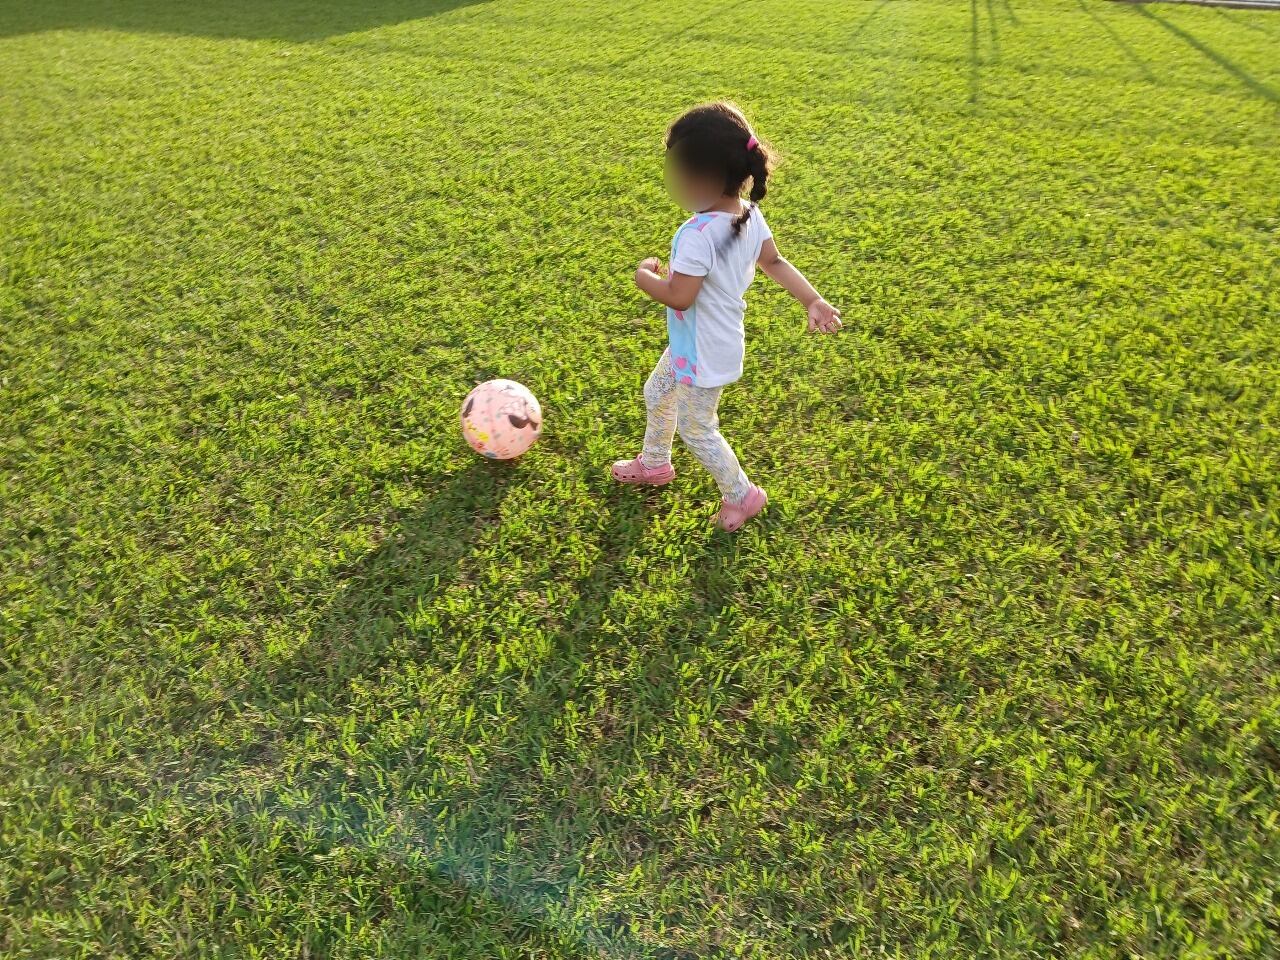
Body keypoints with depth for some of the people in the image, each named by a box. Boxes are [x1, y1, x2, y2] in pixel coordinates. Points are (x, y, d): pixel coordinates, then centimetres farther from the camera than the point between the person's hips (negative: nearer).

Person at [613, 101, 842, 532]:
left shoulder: (698, 234, -34)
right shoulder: (751, 214, -6)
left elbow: (678, 297, -33)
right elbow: (774, 262, 2)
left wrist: (644, 275, -14)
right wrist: (813, 300, 0)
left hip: (703, 353, -10)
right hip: (695, 342, 10)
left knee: (696, 430, 11)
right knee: (657, 393, 28)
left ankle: (741, 495, 29)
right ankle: (654, 464, 50)